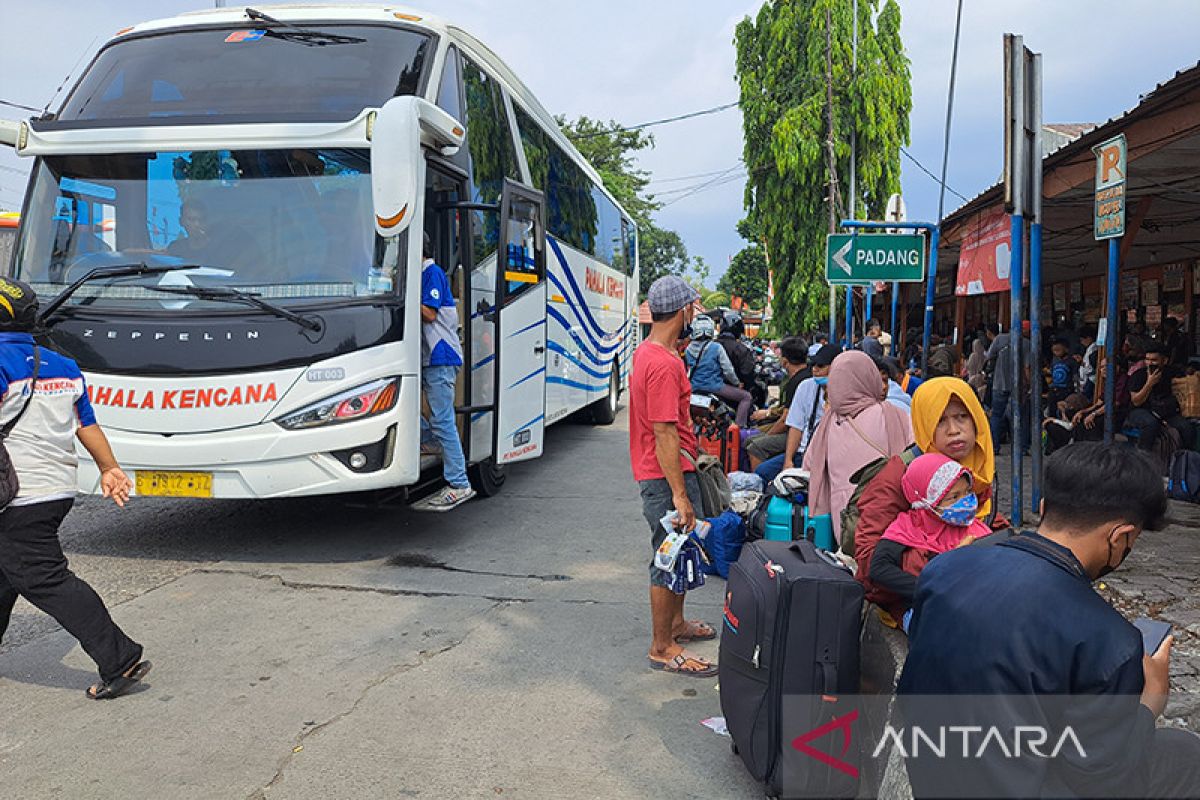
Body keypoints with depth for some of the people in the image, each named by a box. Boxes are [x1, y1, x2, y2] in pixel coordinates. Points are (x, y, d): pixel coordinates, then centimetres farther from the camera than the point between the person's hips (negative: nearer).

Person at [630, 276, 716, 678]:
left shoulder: (646, 352, 10)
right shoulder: (664, 363, -23)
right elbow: (664, 433, -26)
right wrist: (680, 495, -24)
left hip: (659, 473, 11)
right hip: (668, 477, -11)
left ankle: (675, 623, 38)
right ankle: (663, 648, 11)